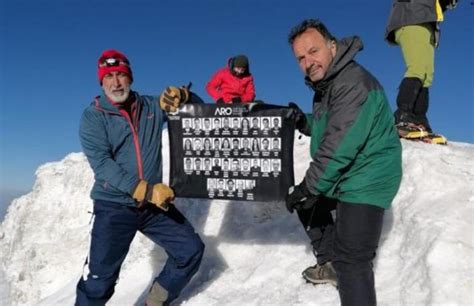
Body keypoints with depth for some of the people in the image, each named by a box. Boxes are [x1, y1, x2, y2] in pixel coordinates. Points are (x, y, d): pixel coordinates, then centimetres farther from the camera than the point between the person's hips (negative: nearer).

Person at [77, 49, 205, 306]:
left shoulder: (151, 106, 5)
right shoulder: (92, 116, -5)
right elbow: (102, 164, -16)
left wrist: (180, 95, -13)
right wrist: (146, 190, -28)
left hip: (155, 205, 4)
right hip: (114, 207, -4)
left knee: (192, 250, 6)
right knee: (99, 279, -7)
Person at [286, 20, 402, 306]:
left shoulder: (354, 83, -25)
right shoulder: (326, 83, 8)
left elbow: (340, 145, -30)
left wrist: (308, 187, -25)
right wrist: (304, 123, -2)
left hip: (366, 181, -11)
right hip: (343, 176, 11)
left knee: (352, 260, -14)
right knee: (307, 204, 27)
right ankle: (331, 264, 40)